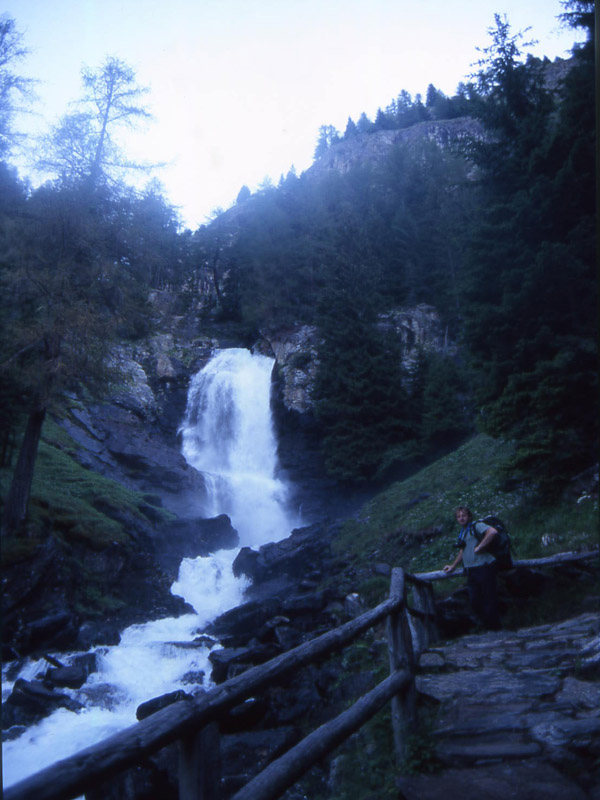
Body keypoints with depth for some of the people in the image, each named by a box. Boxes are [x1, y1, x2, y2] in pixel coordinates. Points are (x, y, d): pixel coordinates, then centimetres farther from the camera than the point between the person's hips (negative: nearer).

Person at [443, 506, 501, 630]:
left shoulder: (477, 526, -7)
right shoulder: (462, 532, 18)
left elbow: (493, 532, -27)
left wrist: (479, 547, -23)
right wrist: (453, 566, 31)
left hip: (483, 567, -8)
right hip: (470, 571, 8)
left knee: (489, 599, -1)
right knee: (475, 602, 8)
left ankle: (494, 627, 13)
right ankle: (485, 625, 22)